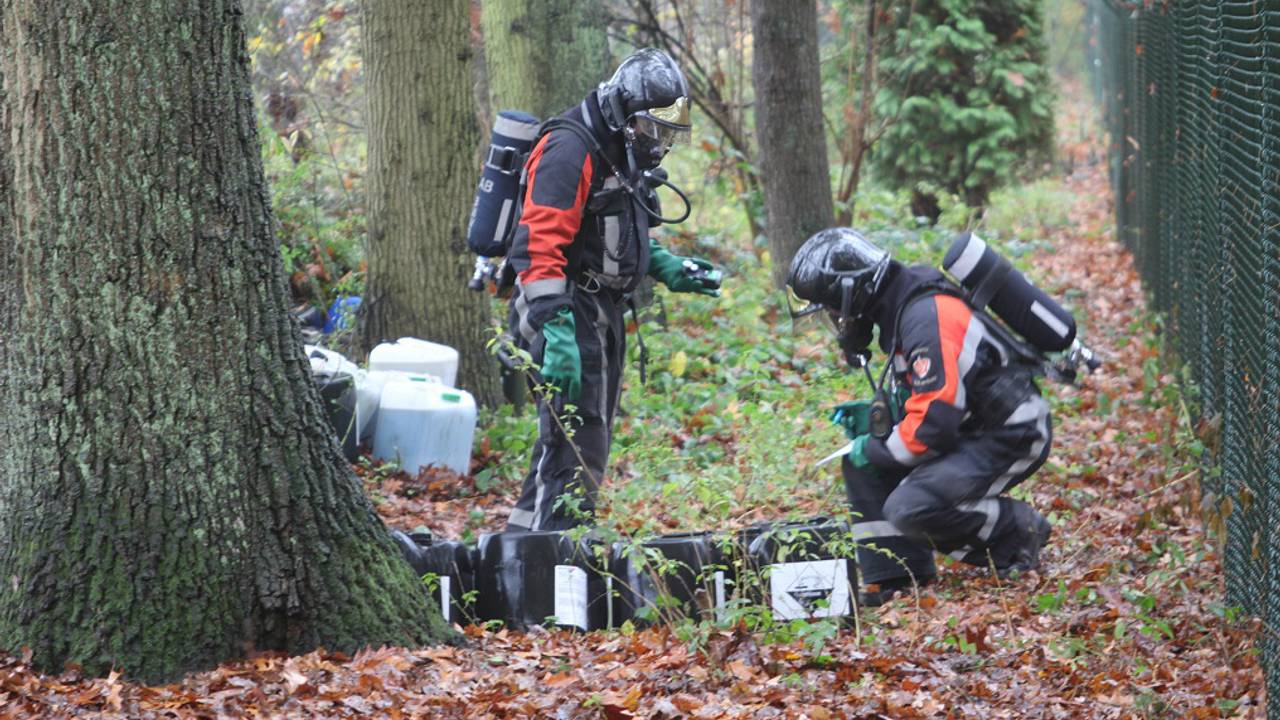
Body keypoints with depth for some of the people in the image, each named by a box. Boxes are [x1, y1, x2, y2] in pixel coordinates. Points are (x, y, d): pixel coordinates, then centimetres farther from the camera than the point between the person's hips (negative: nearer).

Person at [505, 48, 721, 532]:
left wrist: (669, 269, 13)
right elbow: (540, 247, -25)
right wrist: (557, 332, -32)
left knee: (590, 436, 16)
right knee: (577, 443, -12)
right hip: (566, 310, -10)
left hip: (602, 314, 10)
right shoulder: (570, 151, -17)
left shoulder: (625, 156, 15)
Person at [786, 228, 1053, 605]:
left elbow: (934, 422, -28)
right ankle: (894, 575, 5)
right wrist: (873, 415, 4)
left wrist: (875, 450, -13)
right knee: (861, 463, 5)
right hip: (973, 429, 10)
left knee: (909, 507, -24)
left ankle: (1017, 531, -4)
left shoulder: (926, 318, -25)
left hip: (1013, 437, -10)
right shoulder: (899, 308, 7)